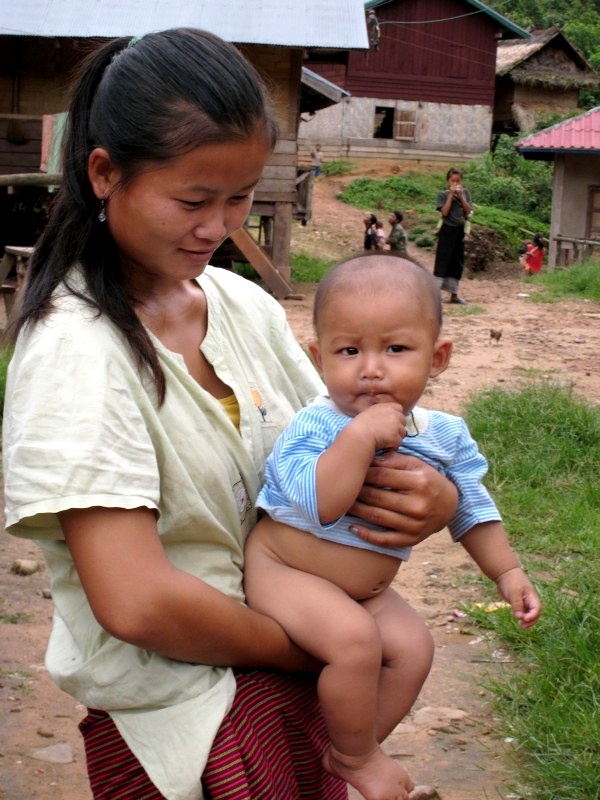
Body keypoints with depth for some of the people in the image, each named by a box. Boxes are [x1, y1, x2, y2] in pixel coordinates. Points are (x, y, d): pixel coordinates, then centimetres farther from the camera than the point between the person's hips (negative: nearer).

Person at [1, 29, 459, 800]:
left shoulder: (246, 305, 0)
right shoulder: (74, 350, -20)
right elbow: (135, 601, -26)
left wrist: (431, 495, -13)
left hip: (298, 690, 6)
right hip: (182, 722, -6)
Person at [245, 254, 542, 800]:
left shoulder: (444, 436, -4)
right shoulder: (315, 427, -23)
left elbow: (472, 510, 11)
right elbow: (319, 506, -38)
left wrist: (507, 574, 11)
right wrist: (361, 436, -41)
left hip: (365, 590, 7)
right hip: (283, 570, -7)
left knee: (412, 647, -8)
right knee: (355, 639, -29)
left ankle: (347, 751, 8)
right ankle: (357, 756, -5)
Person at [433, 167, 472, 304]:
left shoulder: (465, 192, 8)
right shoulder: (443, 194, -3)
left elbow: (468, 210, -1)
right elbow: (444, 212, -15)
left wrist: (461, 196, -10)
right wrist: (451, 195, -15)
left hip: (460, 231, 4)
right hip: (447, 231, -4)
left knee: (457, 262, 8)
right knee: (442, 261, -10)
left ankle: (454, 294, 15)